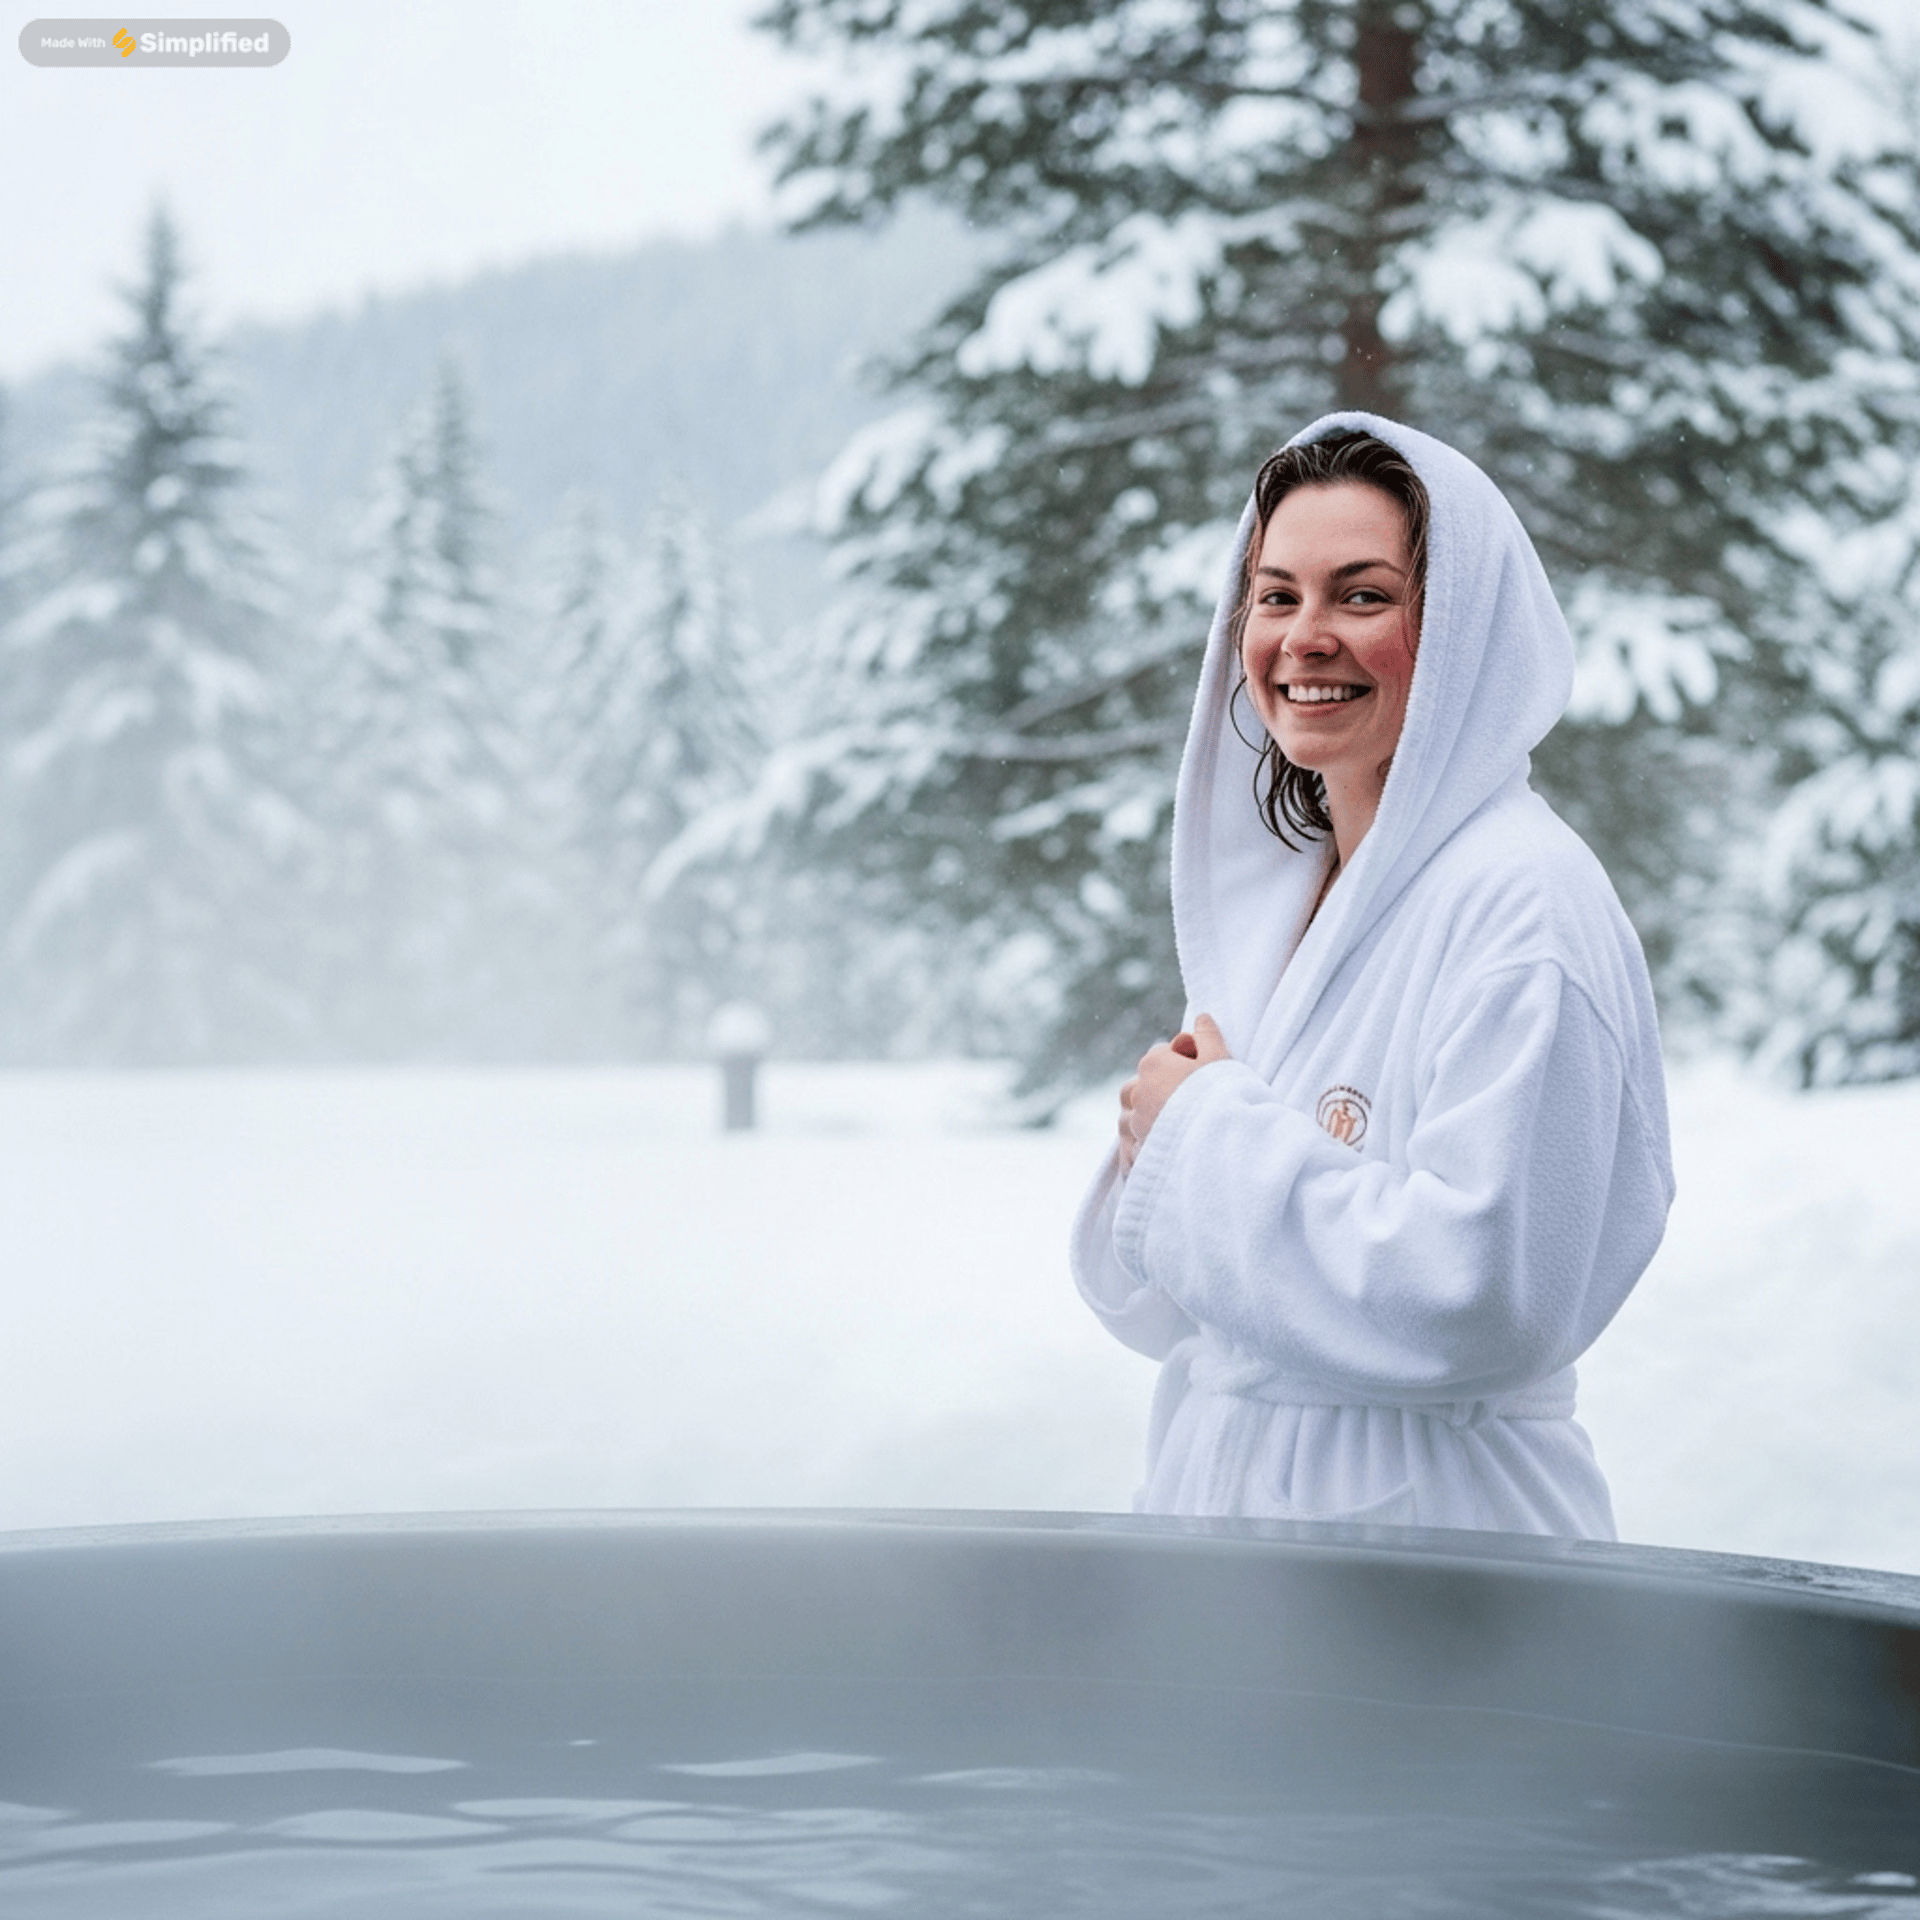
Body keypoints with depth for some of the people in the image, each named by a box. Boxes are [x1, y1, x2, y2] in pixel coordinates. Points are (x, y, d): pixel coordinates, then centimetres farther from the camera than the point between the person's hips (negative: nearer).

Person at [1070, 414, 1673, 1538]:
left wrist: (1218, 1133, -16)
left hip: (1431, 1531, -7)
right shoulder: (1271, 892, 7)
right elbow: (1151, 1305, 11)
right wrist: (1163, 1146, -9)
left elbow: (1475, 1297, -25)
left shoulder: (1524, 901, -16)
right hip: (1226, 1498, 7)